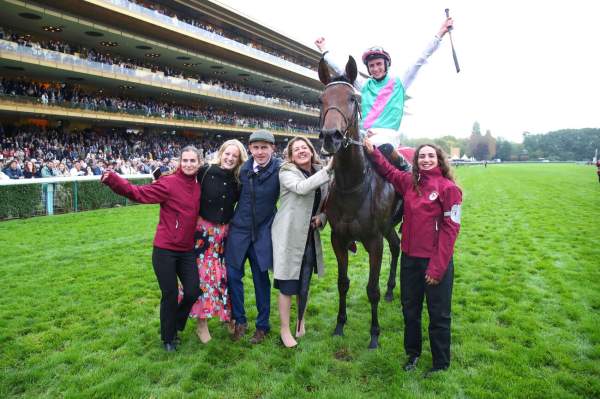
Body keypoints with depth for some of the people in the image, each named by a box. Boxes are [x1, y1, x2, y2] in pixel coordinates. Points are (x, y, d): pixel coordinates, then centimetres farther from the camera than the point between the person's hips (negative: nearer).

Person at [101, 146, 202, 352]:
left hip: (187, 251, 5)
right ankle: (168, 338, 30)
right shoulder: (168, 183, -11)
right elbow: (139, 193, -18)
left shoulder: (199, 188, 4)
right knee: (170, 296, 5)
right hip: (165, 250, -5)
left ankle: (174, 326, 35)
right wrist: (113, 180, -31)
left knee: (193, 292, 5)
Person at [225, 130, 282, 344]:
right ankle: (239, 320, 26)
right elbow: (236, 194, 10)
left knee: (261, 278, 8)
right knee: (233, 276, 5)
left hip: (263, 232, -2)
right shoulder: (244, 168, -3)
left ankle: (262, 325, 26)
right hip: (239, 229, 3)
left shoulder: (279, 169, -12)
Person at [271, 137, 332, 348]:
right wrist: (328, 169, -32)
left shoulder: (321, 174, 6)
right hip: (289, 235, -4)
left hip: (310, 236, 5)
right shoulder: (286, 173, -9)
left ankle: (301, 320, 41)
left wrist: (321, 218, -5)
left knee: (304, 283, 16)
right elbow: (302, 187, -30)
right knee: (287, 285, 3)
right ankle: (285, 329, 22)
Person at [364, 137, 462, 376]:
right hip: (410, 258, 6)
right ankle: (412, 353, 42)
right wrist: (372, 152, 6)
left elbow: (450, 229, -15)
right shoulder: (409, 182, 3)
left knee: (438, 314, 10)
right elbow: (389, 171, 22)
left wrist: (437, 267, -17)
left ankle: (441, 363, 31)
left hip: (436, 261, -5)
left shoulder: (448, 188, -12)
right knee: (409, 309, 20)